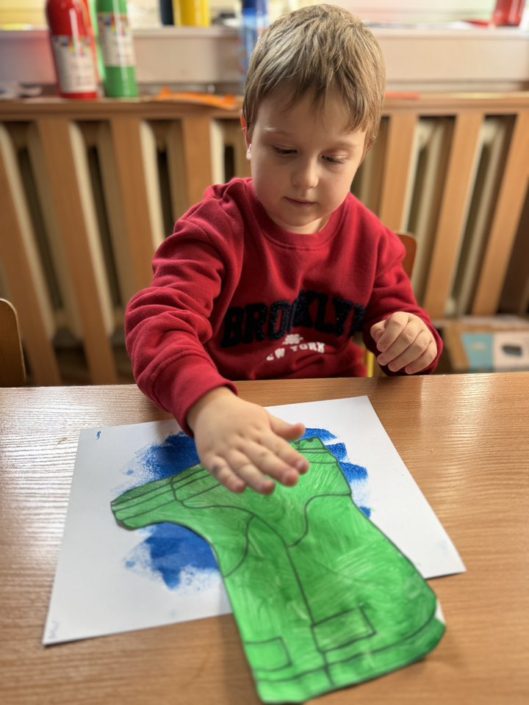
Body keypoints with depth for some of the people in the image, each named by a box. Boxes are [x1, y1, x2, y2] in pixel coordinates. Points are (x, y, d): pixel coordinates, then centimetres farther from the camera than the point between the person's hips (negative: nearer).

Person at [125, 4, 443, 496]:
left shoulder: (369, 238, 0)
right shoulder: (217, 228, -14)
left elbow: (393, 312, 12)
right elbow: (159, 320, -28)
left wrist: (412, 338, -15)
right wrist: (207, 403, -49)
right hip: (227, 416, -4)